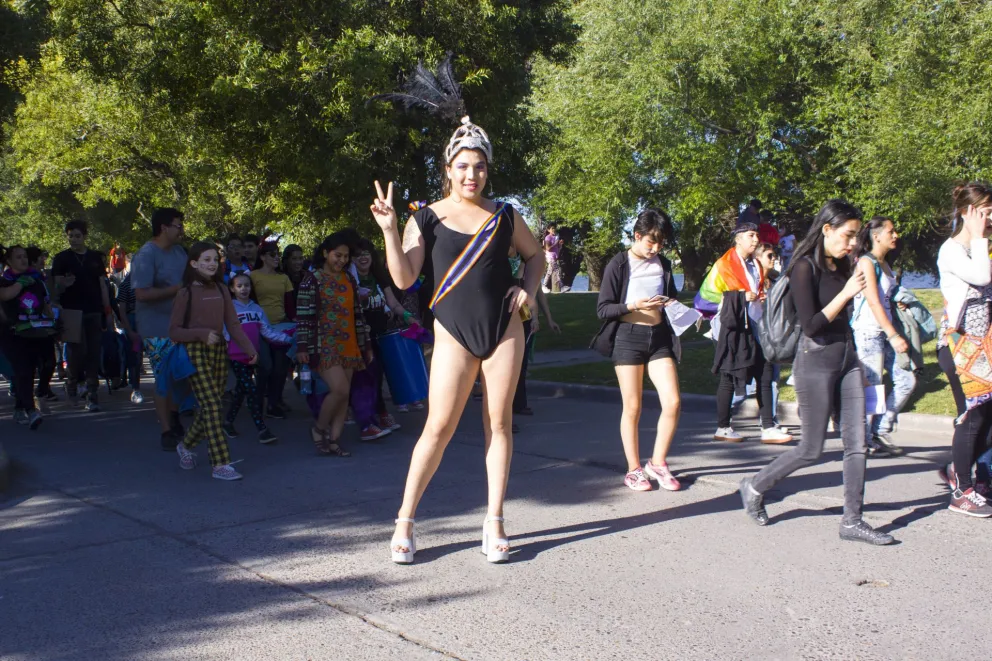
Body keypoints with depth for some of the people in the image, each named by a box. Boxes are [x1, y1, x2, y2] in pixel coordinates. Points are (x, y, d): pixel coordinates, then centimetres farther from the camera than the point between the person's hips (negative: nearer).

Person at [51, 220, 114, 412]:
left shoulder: (95, 258, 12)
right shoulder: (61, 259, 3)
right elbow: (57, 287, 0)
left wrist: (108, 311, 9)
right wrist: (64, 284, -24)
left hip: (94, 312, 3)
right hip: (72, 312, -3)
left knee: (93, 353, -1)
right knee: (78, 350, -11)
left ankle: (92, 395, 2)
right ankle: (72, 382, 17)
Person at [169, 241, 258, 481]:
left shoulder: (221, 290, 11)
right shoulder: (186, 293, -4)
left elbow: (233, 324, 7)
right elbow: (174, 331, -5)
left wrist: (249, 349, -4)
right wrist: (202, 334, -18)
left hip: (219, 351, 6)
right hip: (196, 353, -6)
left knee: (210, 405, 9)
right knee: (211, 405, -13)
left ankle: (186, 446, 33)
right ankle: (220, 464, -13)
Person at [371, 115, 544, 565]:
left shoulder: (504, 216, 6)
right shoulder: (428, 218, -1)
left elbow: (534, 255, 20)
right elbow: (404, 279, -6)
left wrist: (528, 291, 3)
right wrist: (390, 231, -17)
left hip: (504, 329, 2)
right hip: (455, 334, -2)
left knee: (498, 423, 5)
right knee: (438, 426, -5)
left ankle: (494, 522, 15)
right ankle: (404, 521, 6)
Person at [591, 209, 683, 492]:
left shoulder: (663, 264, 10)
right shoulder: (619, 264, -5)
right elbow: (603, 309, -8)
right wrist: (633, 305, -22)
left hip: (659, 337, 5)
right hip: (628, 337, -4)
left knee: (673, 402, -4)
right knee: (632, 408, 1)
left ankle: (657, 463, 12)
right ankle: (634, 469, 14)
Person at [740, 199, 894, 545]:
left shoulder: (840, 265, 10)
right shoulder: (805, 268, -13)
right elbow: (811, 325, -20)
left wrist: (857, 366, 21)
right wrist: (846, 293, -22)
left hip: (847, 357, 8)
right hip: (816, 360, -8)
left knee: (857, 442, 3)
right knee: (811, 449, 0)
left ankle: (852, 521, 10)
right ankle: (755, 486, 21)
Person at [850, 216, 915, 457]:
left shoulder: (884, 264, 16)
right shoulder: (867, 262, -9)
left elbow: (888, 301, 17)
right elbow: (873, 302, -16)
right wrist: (894, 336, -20)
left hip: (884, 332, 9)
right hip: (868, 331, -9)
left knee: (907, 379, 5)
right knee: (872, 387, -5)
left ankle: (881, 431, 16)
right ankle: (865, 442, 6)